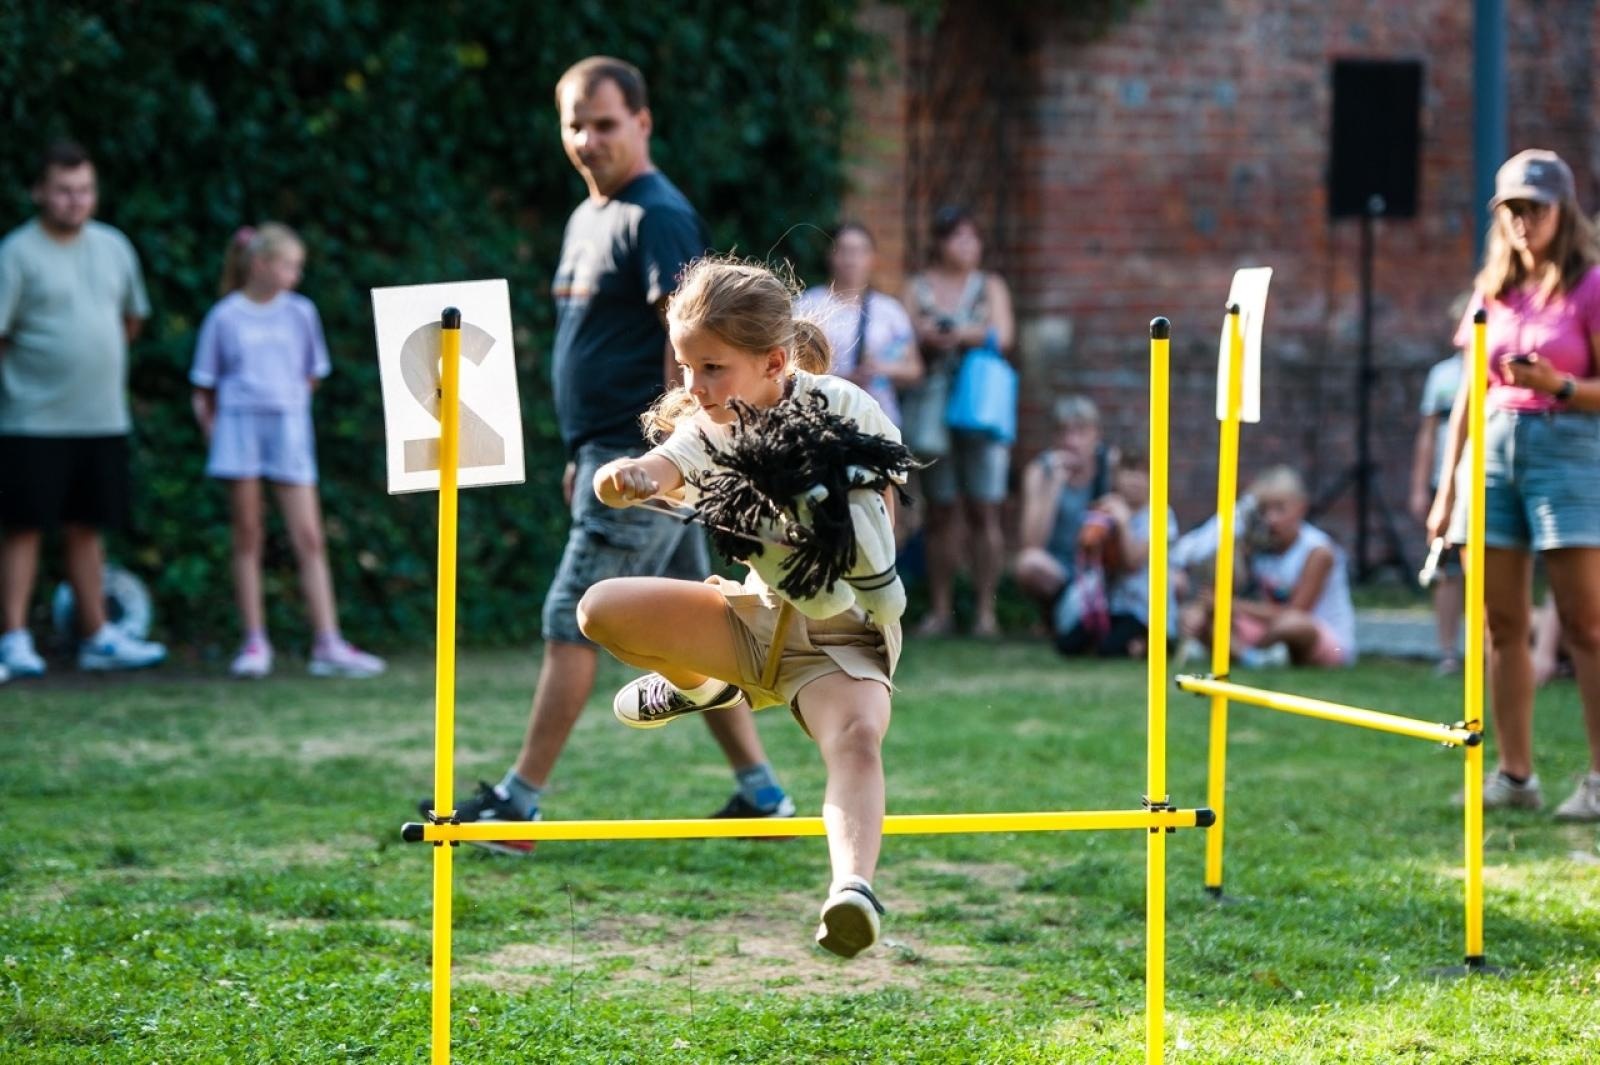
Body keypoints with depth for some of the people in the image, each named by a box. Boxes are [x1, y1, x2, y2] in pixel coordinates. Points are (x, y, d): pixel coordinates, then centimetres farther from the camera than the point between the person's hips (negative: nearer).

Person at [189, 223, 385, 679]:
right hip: (239, 424, -1)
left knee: (309, 538, -5)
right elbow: (203, 391, 7)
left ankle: (328, 644, -7)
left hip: (289, 426, 1)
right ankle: (254, 642, 7)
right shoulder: (225, 318, 3)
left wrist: (289, 410, 10)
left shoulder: (300, 313, 9)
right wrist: (214, 432, -2)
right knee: (247, 537, 2)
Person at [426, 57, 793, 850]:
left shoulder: (659, 218, -11)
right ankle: (761, 793, 15)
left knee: (573, 622, -8)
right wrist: (580, 456, 23)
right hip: (608, 457, 10)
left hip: (643, 462, -10)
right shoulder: (586, 219, 19)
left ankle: (518, 803, -6)